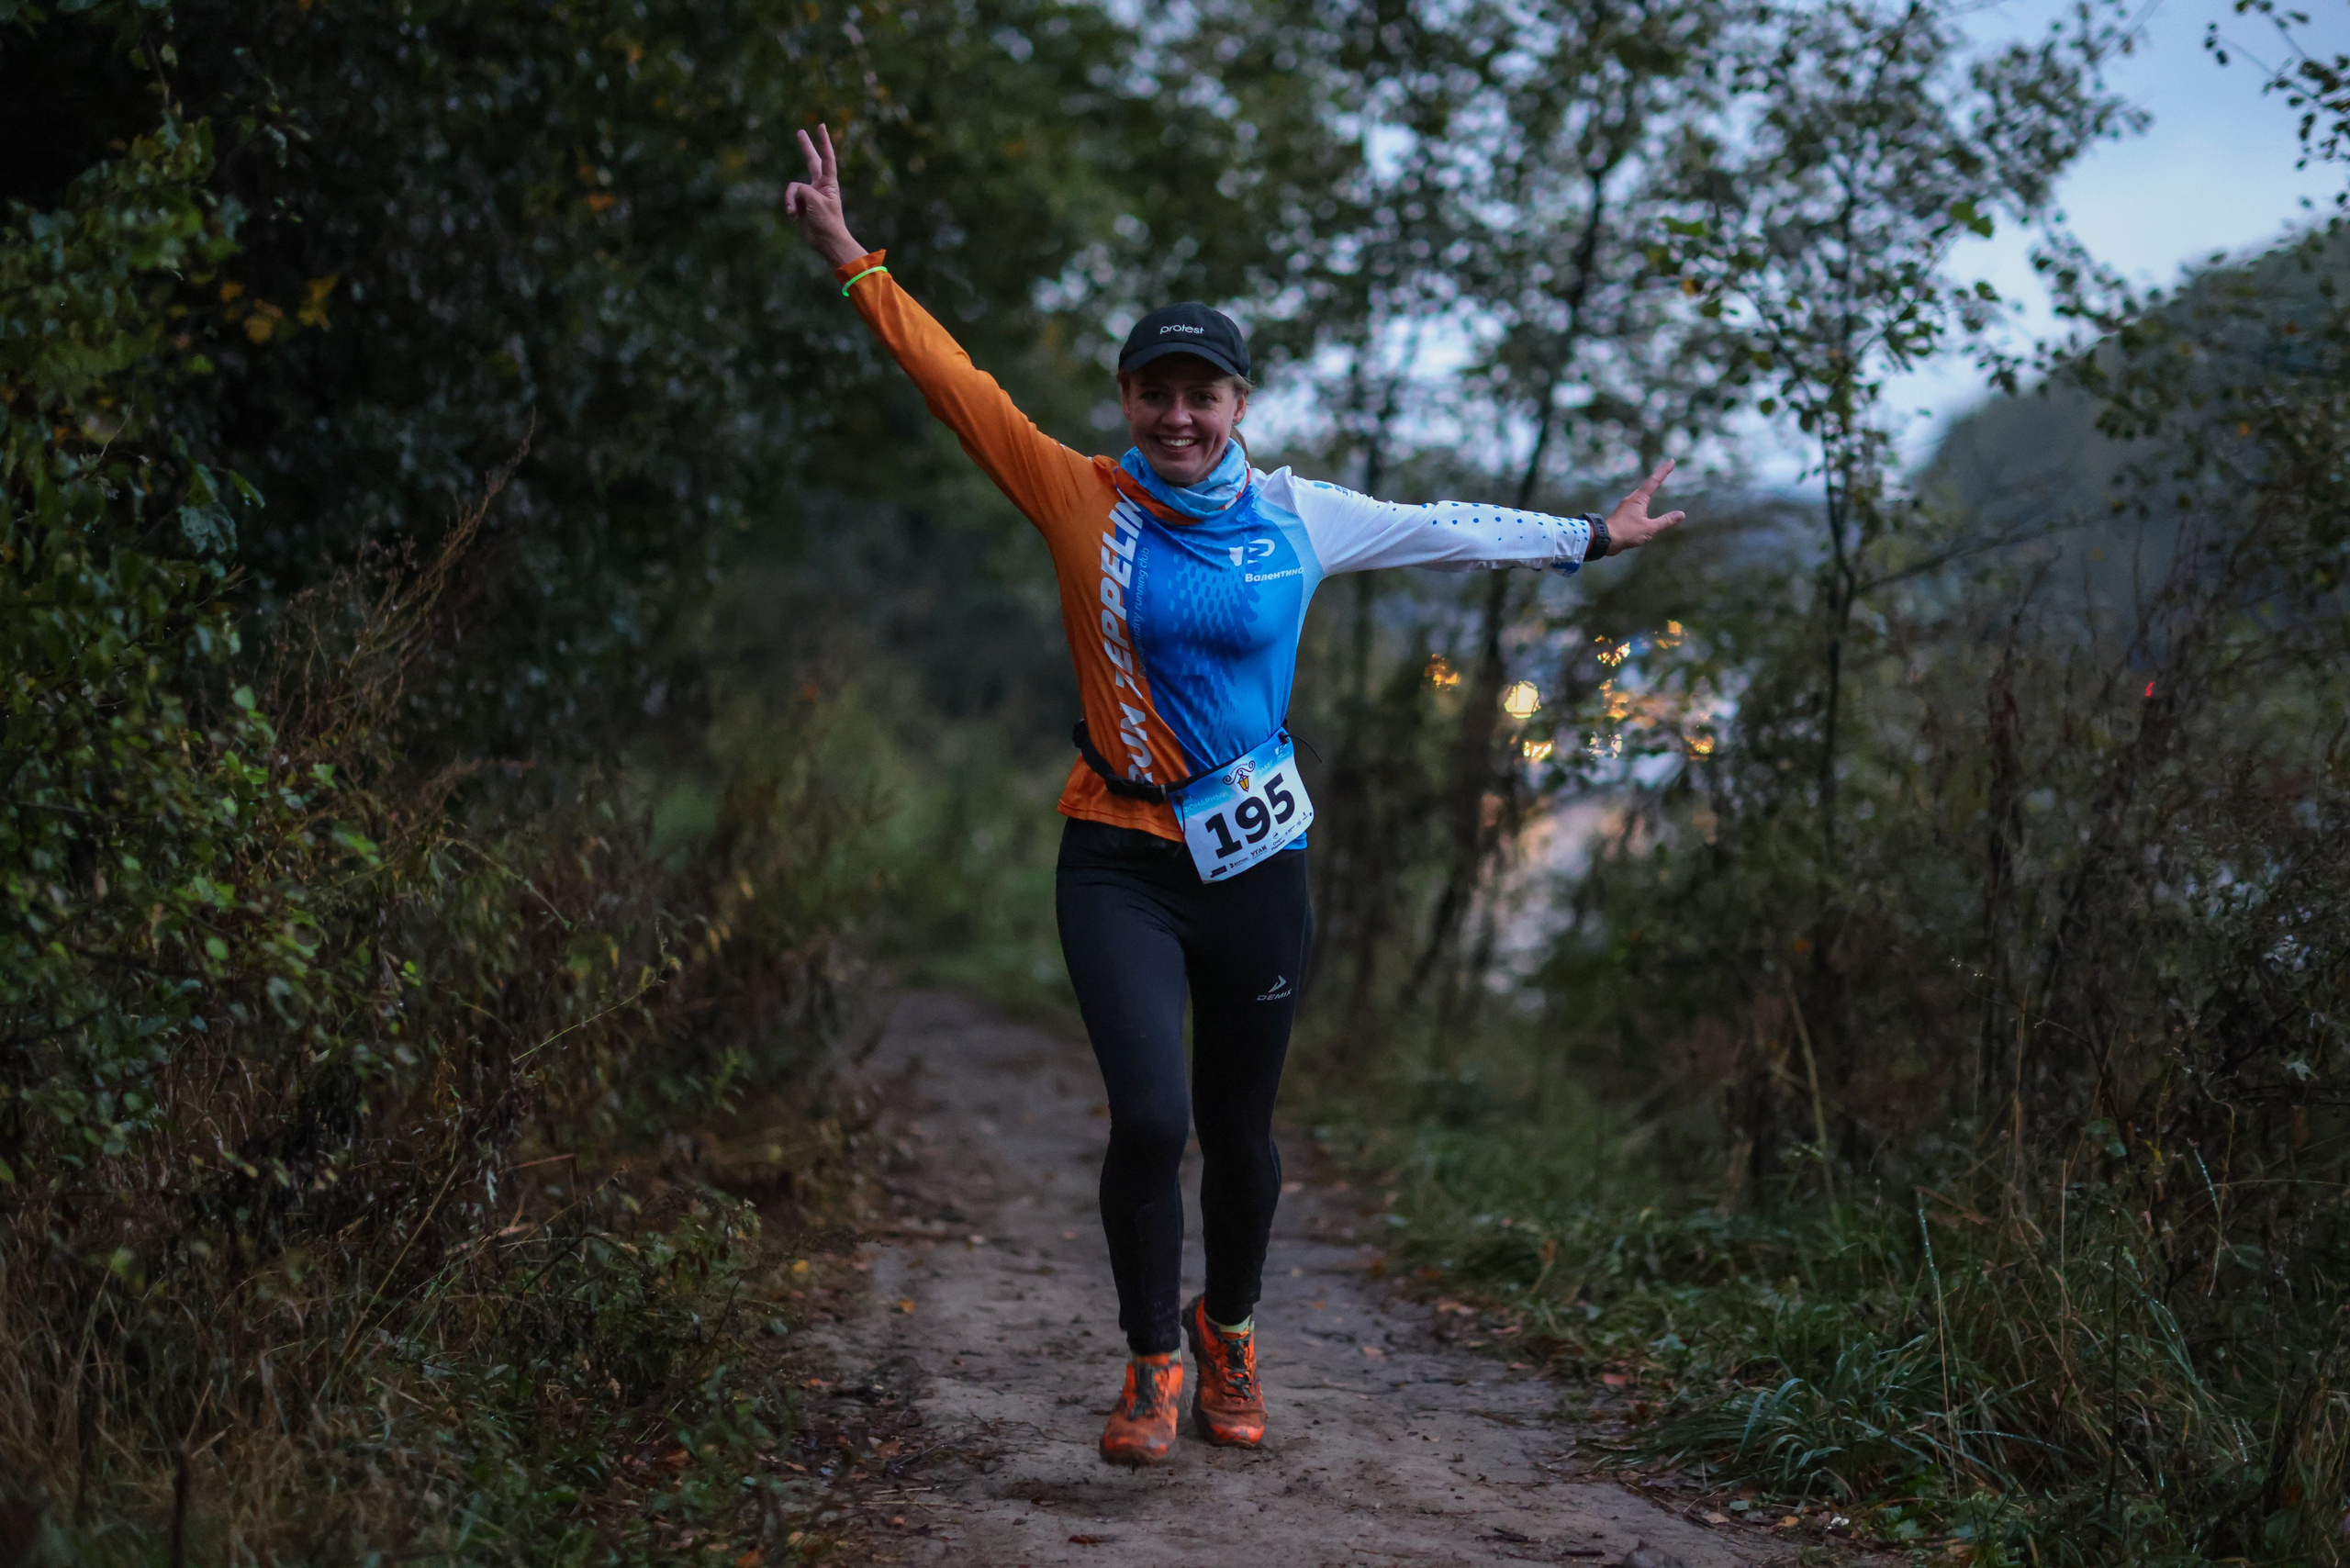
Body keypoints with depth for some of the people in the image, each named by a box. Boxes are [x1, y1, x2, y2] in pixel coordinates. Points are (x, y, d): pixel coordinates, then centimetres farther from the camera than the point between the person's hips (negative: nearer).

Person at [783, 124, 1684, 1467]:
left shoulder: (1298, 517, 3)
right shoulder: (1082, 500, -3)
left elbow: (1448, 530, 15)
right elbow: (960, 386, -4)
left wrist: (1590, 538, 23)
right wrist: (852, 259, -7)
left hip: (1256, 862, 2)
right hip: (1121, 864, -2)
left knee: (1239, 1128, 12)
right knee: (1151, 1120, -13)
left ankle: (1231, 1331, 39)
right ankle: (1154, 1364, 10)